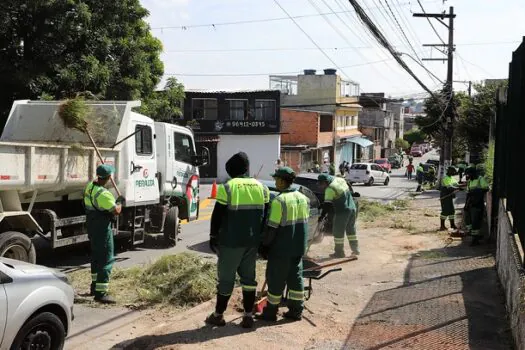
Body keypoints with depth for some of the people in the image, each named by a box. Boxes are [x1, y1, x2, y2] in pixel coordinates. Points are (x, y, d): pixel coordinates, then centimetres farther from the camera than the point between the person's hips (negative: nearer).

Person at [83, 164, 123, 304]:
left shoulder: (90, 187, 4)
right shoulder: (103, 194, -26)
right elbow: (116, 211, -26)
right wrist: (119, 202, -7)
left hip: (91, 226, 10)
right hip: (102, 229, -10)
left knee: (96, 256, 23)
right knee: (107, 259, -7)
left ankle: (95, 286, 36)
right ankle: (100, 293, -9)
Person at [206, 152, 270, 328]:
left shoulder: (227, 187, -10)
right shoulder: (261, 187, 6)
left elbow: (217, 216, -8)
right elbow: (266, 216, 10)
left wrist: (213, 237, 2)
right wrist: (263, 240, 18)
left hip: (231, 242, -4)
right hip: (253, 241, 5)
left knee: (226, 278, 5)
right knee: (248, 276, 14)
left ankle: (218, 315, 17)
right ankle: (248, 316, 15)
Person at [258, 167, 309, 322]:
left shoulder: (279, 200, -18)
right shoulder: (303, 198, 6)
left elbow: (272, 227, -18)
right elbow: (304, 222, 12)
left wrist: (265, 245, -7)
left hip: (281, 249, -7)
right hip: (298, 248, 7)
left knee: (276, 280, 4)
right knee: (295, 277, 14)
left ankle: (270, 312, 14)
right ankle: (296, 311, 21)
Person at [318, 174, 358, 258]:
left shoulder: (330, 189, -17)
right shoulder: (340, 179, 8)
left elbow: (327, 204, -21)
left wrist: (322, 216, -19)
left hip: (342, 212, -9)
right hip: (352, 208, 9)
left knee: (338, 232, 2)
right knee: (351, 229, 19)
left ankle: (339, 252, 8)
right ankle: (355, 249, 25)